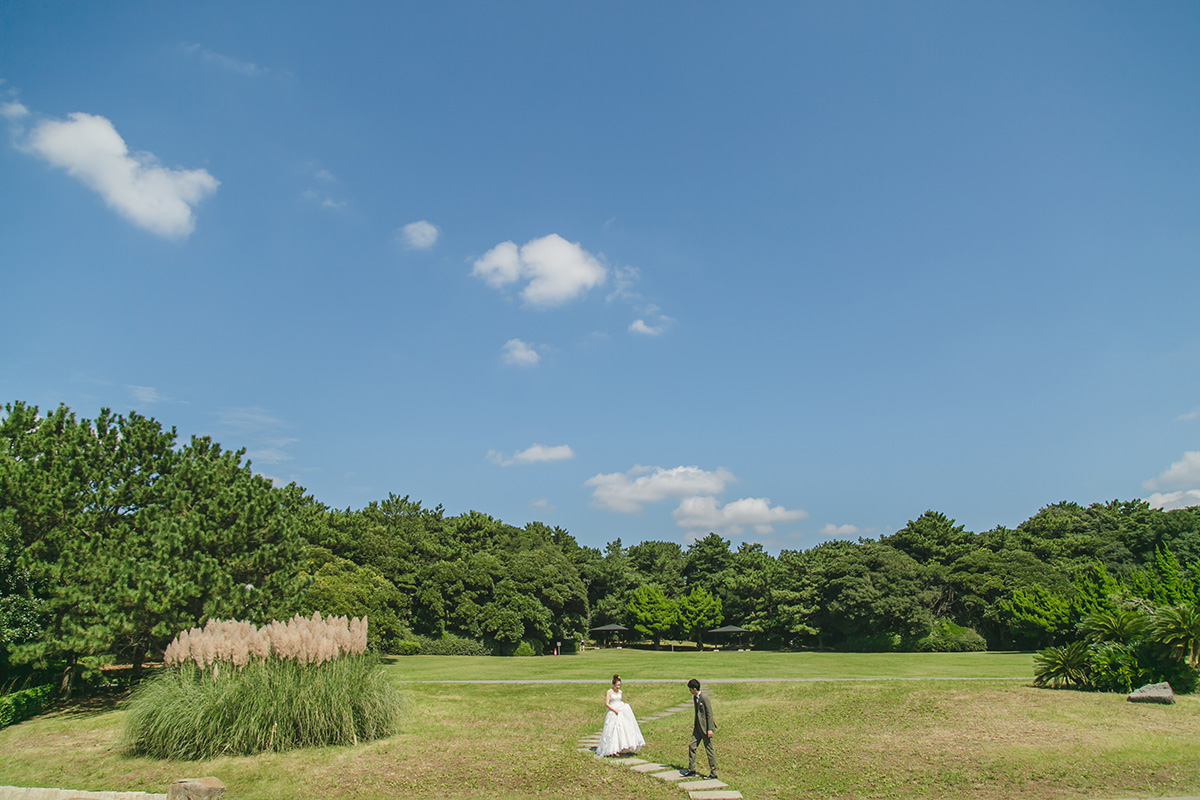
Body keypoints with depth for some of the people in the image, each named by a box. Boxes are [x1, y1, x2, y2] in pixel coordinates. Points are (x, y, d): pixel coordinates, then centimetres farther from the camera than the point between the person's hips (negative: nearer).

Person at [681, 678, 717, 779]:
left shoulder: (704, 698, -17)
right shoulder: (694, 698, 10)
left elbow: (709, 714, -17)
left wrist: (710, 729, -18)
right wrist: (695, 725, 20)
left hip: (706, 727, -9)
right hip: (698, 727, 9)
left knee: (709, 750, -1)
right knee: (691, 745, 7)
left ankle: (713, 774, 8)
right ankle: (691, 769, 18)